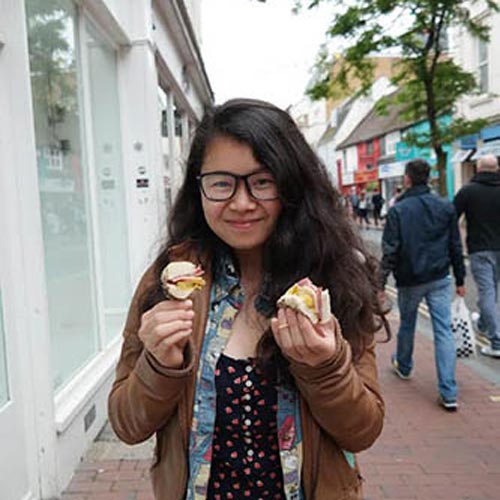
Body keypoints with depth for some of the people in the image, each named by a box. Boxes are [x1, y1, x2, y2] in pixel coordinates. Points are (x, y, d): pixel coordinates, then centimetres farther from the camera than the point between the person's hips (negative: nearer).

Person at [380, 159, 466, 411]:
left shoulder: (398, 210, -10)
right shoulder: (446, 207, 2)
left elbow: (390, 251, -13)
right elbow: (455, 247, 5)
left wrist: (381, 283, -9)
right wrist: (460, 280, 12)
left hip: (410, 280, -2)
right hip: (440, 279, 2)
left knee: (407, 325, 20)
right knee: (443, 330, 1)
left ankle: (403, 367, 43)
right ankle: (448, 392, -2)